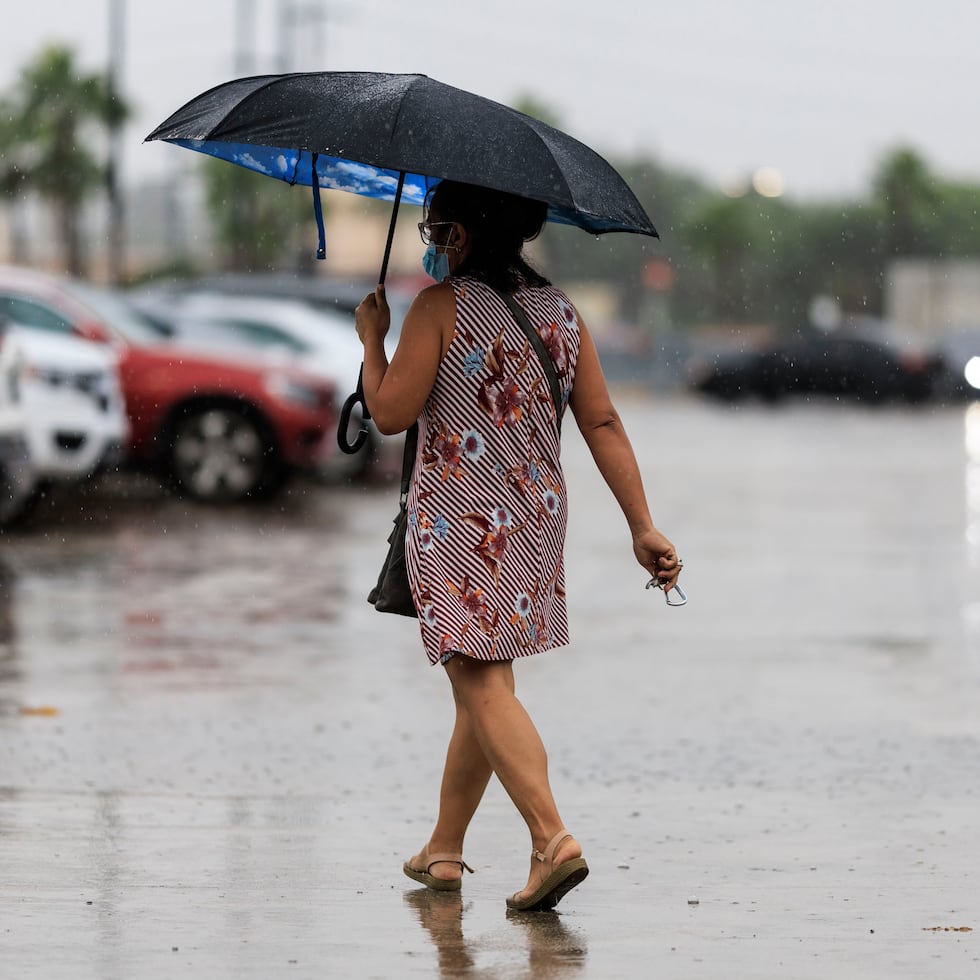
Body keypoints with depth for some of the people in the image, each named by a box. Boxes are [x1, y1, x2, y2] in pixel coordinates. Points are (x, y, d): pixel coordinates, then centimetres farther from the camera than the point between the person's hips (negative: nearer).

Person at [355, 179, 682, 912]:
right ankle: (444, 850, 26)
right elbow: (603, 424, 5)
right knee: (485, 678, 17)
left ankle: (553, 839, -27)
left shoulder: (441, 307, -9)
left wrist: (372, 338, 5)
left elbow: (391, 413, -12)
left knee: (483, 686, -10)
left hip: (458, 520, -7)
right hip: (536, 519, 7)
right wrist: (643, 526, 3)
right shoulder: (561, 312, 9)